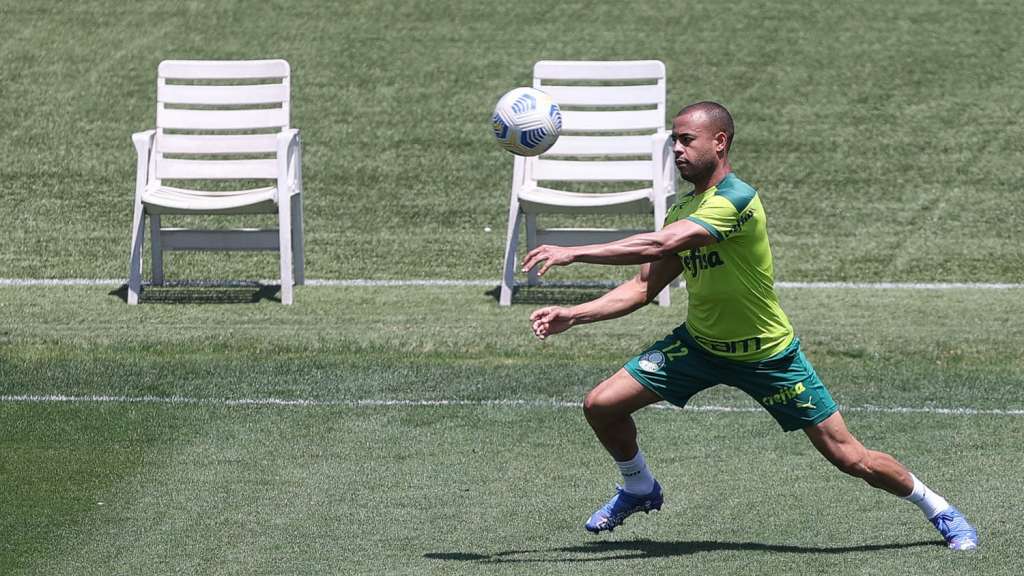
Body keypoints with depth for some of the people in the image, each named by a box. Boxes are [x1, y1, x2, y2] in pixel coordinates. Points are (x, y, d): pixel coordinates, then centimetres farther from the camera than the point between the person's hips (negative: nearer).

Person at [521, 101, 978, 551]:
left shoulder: (736, 201, -27)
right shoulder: (682, 210, -1)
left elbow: (657, 245, -38)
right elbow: (643, 287, 6)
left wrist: (573, 253, -38)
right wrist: (573, 315, -5)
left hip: (766, 355, -6)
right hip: (699, 343, 7)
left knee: (850, 458, -3)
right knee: (601, 405, -4)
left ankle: (937, 509, 22)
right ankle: (639, 489, 24)